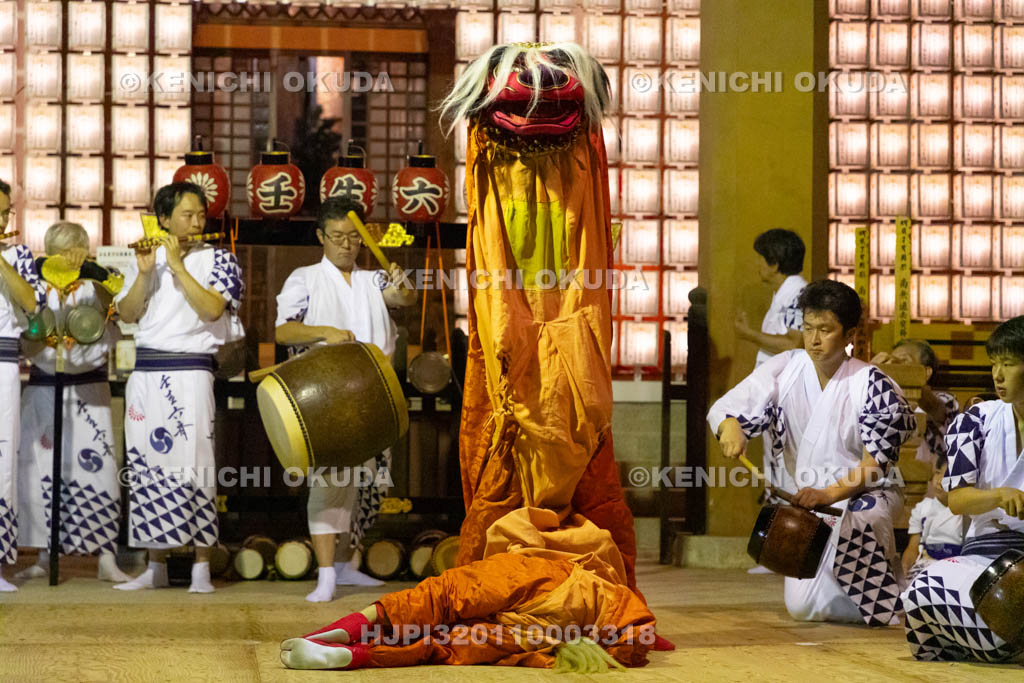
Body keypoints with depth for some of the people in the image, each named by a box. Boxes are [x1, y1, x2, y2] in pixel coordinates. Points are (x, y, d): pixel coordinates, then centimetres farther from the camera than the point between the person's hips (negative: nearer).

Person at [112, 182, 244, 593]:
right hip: (146, 371, 4)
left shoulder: (218, 260, 3)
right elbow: (127, 314, 6)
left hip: (190, 370, -4)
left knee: (192, 466, -10)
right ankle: (156, 567, 12)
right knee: (148, 467, 5)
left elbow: (212, 309, -12)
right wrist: (145, 273, -7)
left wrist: (178, 266, -11)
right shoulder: (146, 257, 13)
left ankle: (201, 568, -7)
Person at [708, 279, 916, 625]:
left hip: (864, 496, -4)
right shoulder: (784, 370, -4)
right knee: (804, 608, -5)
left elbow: (877, 462, -18)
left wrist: (830, 494, -32)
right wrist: (730, 428, -32)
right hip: (809, 499, 4)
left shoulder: (873, 385, -14)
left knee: (856, 523, -41)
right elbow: (728, 407, -6)